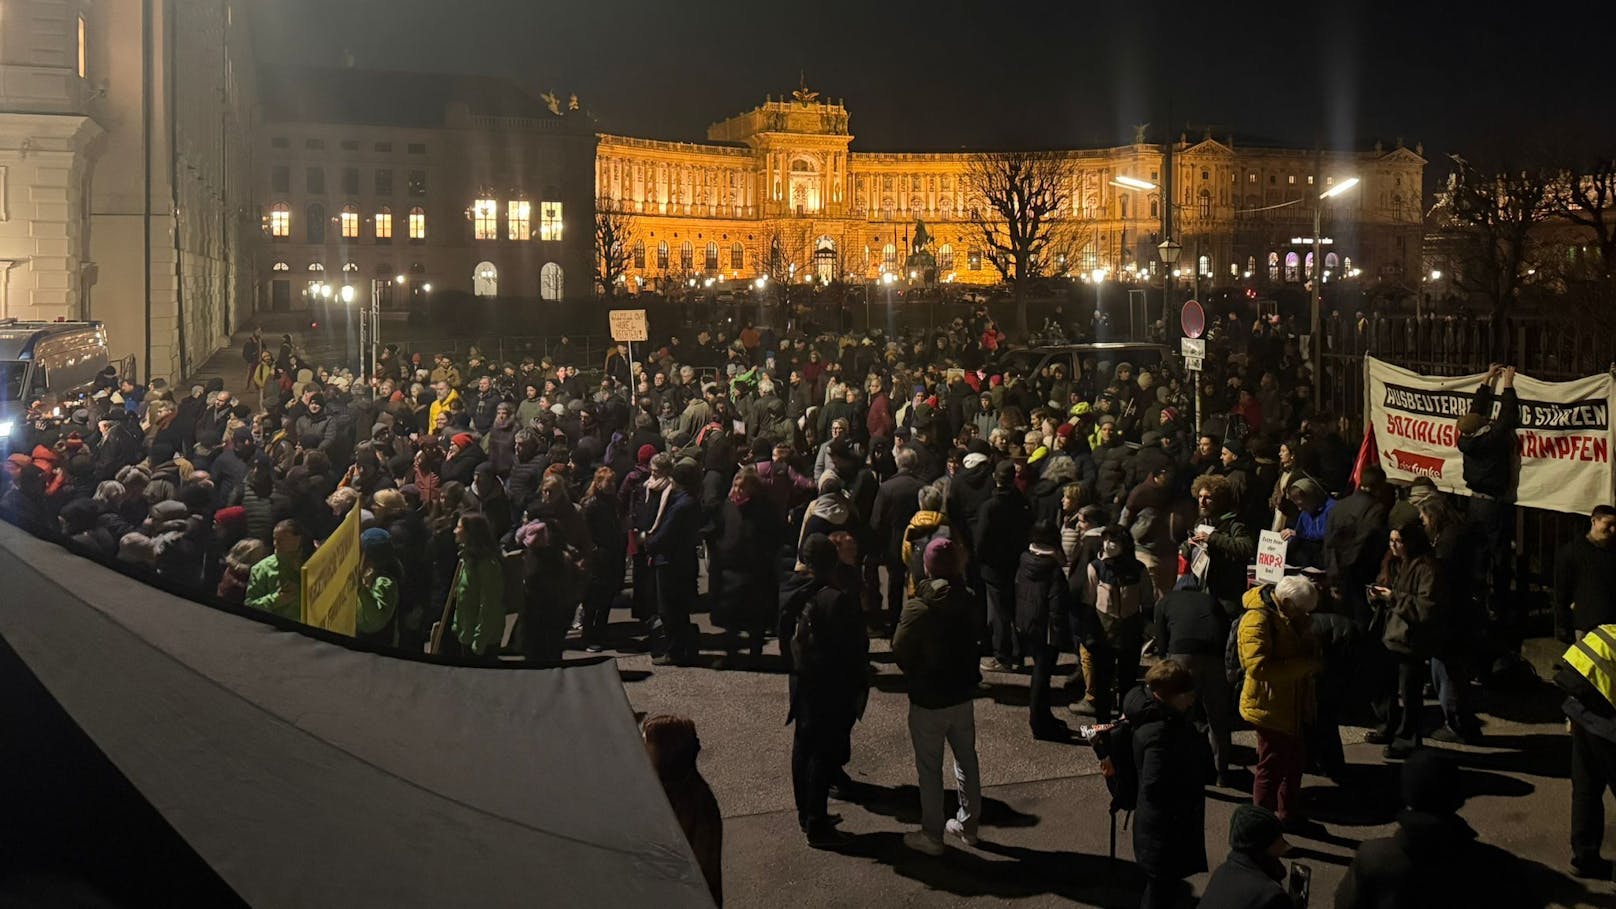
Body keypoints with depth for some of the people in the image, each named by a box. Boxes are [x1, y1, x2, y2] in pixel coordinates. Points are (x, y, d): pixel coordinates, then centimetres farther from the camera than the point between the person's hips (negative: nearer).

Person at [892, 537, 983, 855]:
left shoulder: (917, 608, -21)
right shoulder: (967, 601, -6)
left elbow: (899, 650, -12)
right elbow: (973, 641, 5)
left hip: (928, 698, -5)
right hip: (963, 693, 5)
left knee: (929, 768, 7)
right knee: (966, 759, 20)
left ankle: (932, 835, 16)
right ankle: (969, 823, 32)